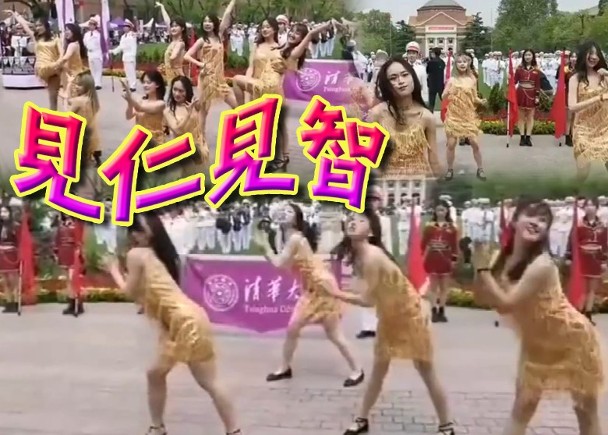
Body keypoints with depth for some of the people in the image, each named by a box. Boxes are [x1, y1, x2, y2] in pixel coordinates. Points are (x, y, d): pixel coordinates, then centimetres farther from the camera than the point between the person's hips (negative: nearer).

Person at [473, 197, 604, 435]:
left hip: (572, 337, -6)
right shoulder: (501, 257, -11)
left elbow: (506, 304, -34)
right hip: (536, 341, 6)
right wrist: (479, 264, -22)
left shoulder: (542, 265, -33)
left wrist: (483, 268, -31)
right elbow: (482, 298, -10)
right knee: (522, 406, 8)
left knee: (586, 409, 8)